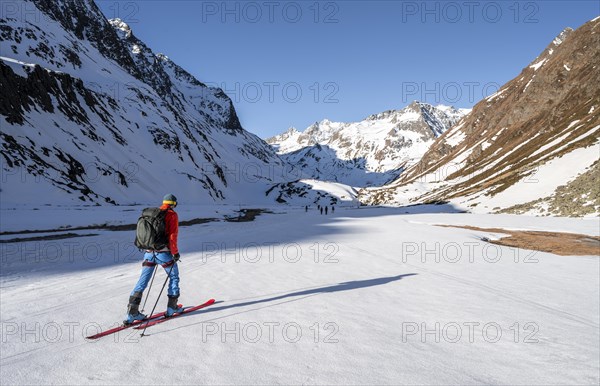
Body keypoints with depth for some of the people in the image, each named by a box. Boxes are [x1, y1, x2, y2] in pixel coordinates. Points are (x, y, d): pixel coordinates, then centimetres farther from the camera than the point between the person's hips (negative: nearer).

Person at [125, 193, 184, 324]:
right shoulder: (172, 215, -5)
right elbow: (172, 236, -13)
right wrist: (175, 253, -4)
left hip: (149, 253, 6)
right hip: (163, 252, -5)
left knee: (142, 281, 9)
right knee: (174, 277, 15)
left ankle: (132, 312, 6)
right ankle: (172, 307, 17)